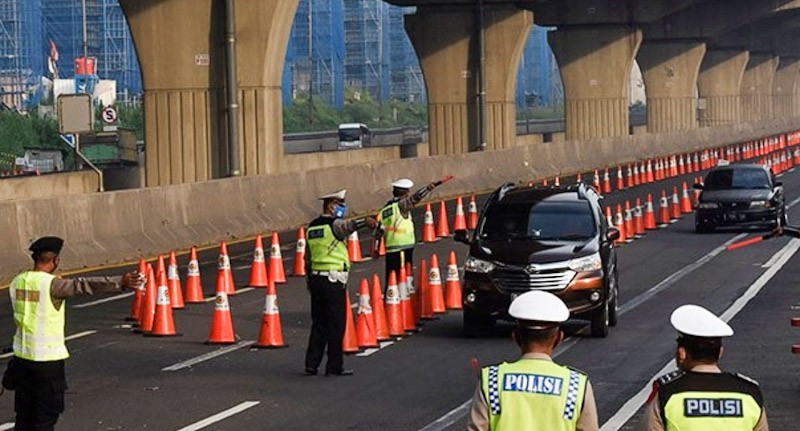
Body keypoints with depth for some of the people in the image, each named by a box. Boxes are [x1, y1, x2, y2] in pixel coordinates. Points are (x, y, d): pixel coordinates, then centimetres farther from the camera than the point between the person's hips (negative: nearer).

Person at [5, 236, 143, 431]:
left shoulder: (17, 282, 3)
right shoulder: (51, 284, -18)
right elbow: (84, 285, -29)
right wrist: (120, 282, -37)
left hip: (22, 355, 6)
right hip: (47, 357, -6)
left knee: (24, 414, 15)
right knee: (46, 414, 4)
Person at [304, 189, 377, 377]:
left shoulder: (312, 227, 14)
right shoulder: (334, 224, -10)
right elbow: (348, 226, -35)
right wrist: (365, 221, -53)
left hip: (316, 279, 8)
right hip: (333, 281, -8)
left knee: (318, 324, 13)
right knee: (336, 325, -1)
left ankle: (312, 363, 11)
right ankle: (335, 366, 1)